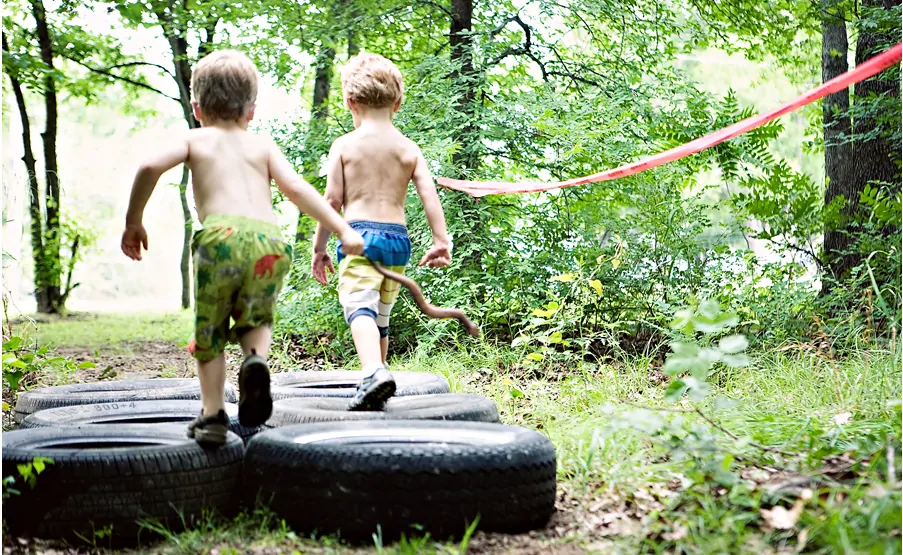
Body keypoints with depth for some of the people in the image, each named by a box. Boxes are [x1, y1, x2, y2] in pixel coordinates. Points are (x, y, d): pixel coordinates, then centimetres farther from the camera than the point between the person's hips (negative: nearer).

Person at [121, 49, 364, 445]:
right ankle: (256, 359, -7)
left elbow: (150, 167, 3)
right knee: (256, 319, 25)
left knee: (210, 334, 16)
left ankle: (212, 414, 7)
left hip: (221, 237, -2)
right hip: (270, 242, 2)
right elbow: (296, 188, 12)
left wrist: (133, 222, 12)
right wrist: (342, 230, 9)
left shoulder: (193, 140, 21)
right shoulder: (262, 145, 26)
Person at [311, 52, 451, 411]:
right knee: (381, 315, 17)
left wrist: (319, 247, 6)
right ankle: (377, 375, 24)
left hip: (359, 233, -4)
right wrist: (441, 241, 5)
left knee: (360, 307, -17)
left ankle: (374, 372, -40)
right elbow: (430, 196, 1)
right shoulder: (408, 148, 9)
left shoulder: (344, 145, 1)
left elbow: (332, 200, -1)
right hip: (398, 236, 4)